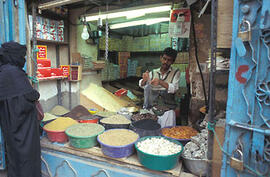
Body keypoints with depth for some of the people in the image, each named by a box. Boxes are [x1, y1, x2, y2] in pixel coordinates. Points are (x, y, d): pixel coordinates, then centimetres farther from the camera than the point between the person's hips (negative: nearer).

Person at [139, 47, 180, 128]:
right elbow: (142, 85, -5)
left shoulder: (175, 73, 3)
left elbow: (174, 88, -11)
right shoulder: (153, 73, 8)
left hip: (167, 111, -1)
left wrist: (160, 82, -27)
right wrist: (144, 80, -28)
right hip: (152, 109, 2)